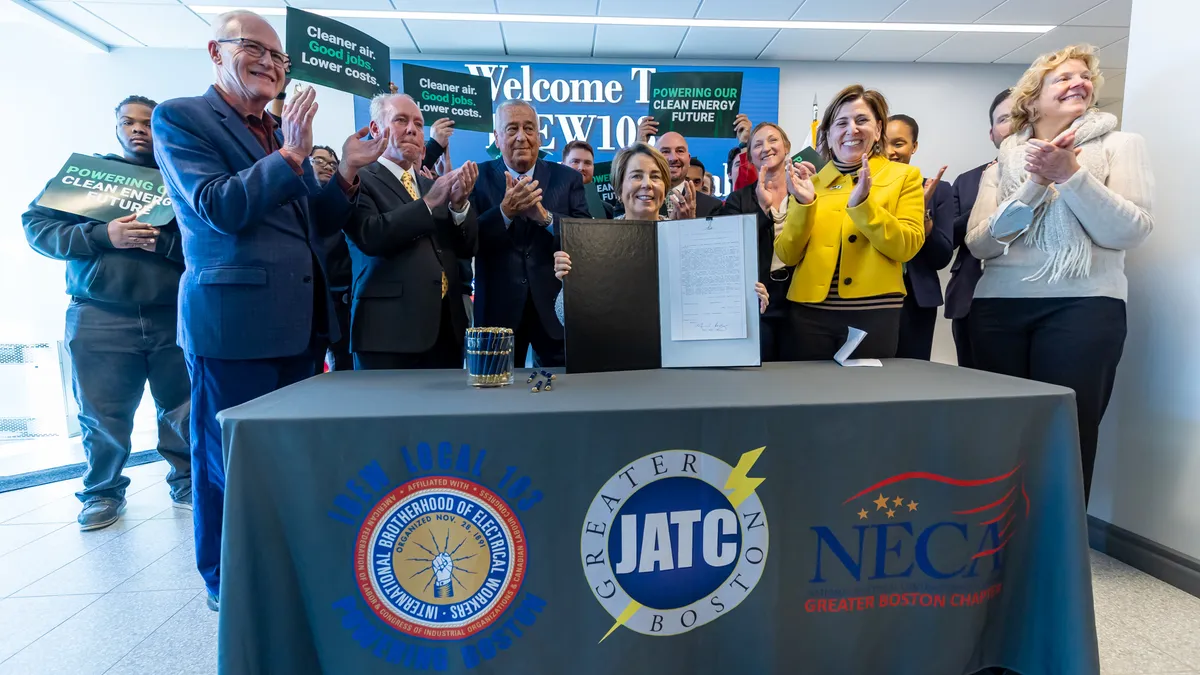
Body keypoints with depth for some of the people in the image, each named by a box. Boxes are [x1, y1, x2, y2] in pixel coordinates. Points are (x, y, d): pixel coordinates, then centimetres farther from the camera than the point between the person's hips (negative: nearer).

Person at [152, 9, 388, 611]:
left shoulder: (286, 133, 17)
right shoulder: (180, 118, -1)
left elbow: (315, 224, 12)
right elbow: (218, 209, -14)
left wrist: (348, 171, -2)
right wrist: (291, 155, -18)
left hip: (298, 321, 7)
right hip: (232, 319, -6)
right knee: (230, 456, 7)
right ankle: (227, 583, 27)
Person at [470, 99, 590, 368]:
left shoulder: (568, 178, 5)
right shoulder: (478, 178, 2)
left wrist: (545, 217, -21)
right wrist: (504, 211, -23)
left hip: (556, 306, 1)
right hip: (498, 309, -1)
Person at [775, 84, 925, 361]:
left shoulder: (904, 176, 7)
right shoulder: (808, 181, 9)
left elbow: (907, 248, -6)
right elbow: (787, 255, 2)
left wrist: (862, 203, -17)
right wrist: (803, 204, -11)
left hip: (873, 313, -1)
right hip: (809, 313, 1)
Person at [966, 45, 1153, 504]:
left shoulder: (1120, 145, 10)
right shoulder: (1002, 165, 14)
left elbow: (1131, 231, -4)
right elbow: (979, 244, 1)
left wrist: (1071, 174, -11)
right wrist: (1035, 184, -9)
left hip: (1083, 306, -1)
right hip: (998, 308, 2)